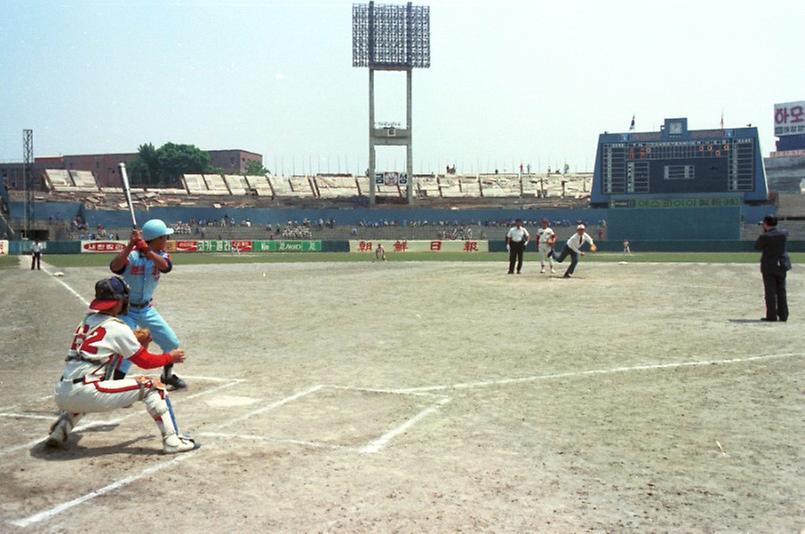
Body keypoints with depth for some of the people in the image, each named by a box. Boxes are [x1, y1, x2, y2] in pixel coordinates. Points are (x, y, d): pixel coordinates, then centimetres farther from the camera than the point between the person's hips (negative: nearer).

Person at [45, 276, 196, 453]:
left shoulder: (86, 322, 16)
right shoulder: (117, 328, -5)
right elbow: (146, 361, 3)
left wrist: (138, 344, 21)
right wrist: (171, 357, 20)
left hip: (61, 396, 8)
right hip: (85, 394, -8)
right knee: (151, 385, -3)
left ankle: (59, 432, 26)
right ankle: (172, 440, -10)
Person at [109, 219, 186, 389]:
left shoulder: (160, 255, -5)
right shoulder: (131, 255, -19)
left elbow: (166, 267, -30)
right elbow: (114, 267, -39)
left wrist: (145, 249, -43)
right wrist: (130, 246, -46)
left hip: (147, 309, 6)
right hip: (127, 310, -6)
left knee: (172, 343, 10)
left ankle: (167, 375, 33)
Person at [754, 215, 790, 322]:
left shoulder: (764, 237, -18)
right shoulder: (783, 233, -4)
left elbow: (757, 247, -2)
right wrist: (768, 231, 18)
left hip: (769, 267, -5)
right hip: (782, 265, 5)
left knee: (770, 292, 1)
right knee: (781, 291, 13)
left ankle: (772, 316, 3)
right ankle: (783, 315, 16)